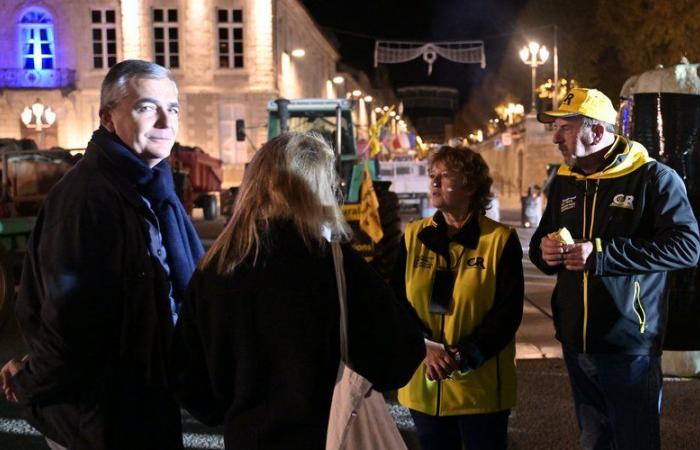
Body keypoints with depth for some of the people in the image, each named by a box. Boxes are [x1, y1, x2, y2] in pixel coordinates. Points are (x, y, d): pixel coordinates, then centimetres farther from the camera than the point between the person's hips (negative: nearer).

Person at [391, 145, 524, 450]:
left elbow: (508, 312, -8)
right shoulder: (414, 236, 6)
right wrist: (426, 347, -16)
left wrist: (464, 356, -19)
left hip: (480, 384, -3)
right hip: (424, 383, 3)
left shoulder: (500, 240, -4)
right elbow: (397, 301, 1)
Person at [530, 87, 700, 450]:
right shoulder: (563, 183, 11)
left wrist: (602, 254, -25)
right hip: (577, 346, 6)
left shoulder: (653, 178, -8)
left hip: (630, 348, -6)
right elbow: (540, 242, 19)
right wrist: (544, 251, -7)